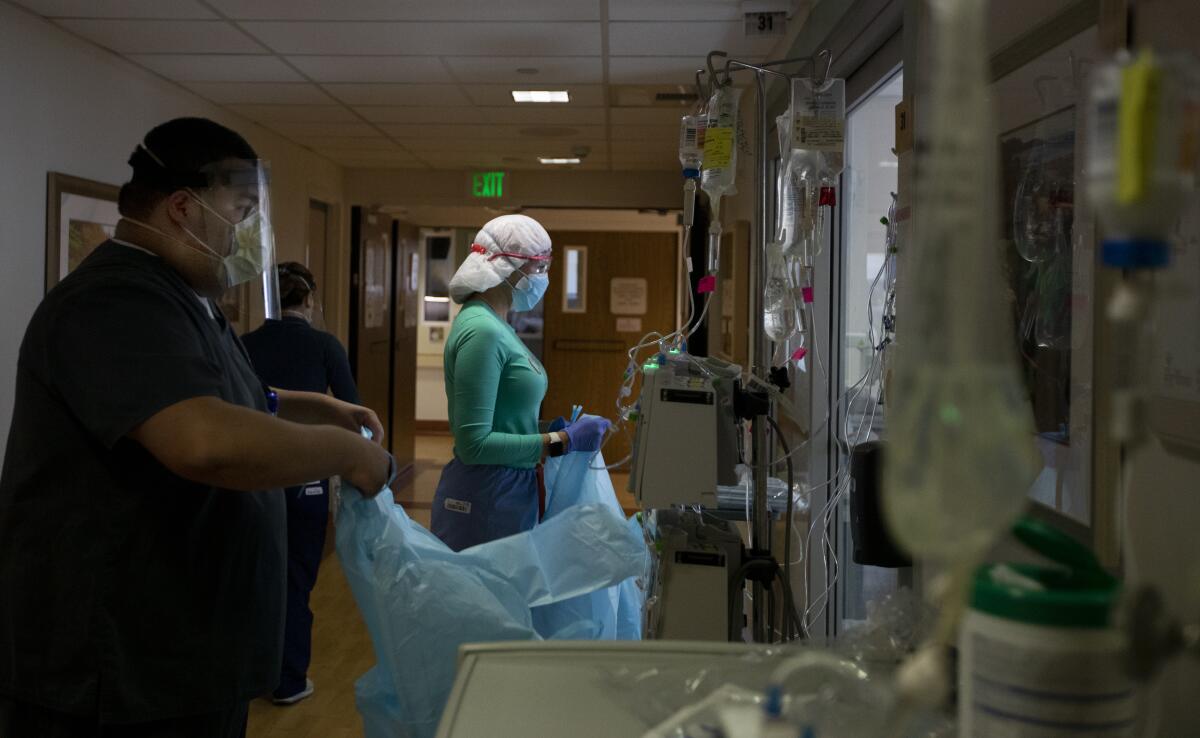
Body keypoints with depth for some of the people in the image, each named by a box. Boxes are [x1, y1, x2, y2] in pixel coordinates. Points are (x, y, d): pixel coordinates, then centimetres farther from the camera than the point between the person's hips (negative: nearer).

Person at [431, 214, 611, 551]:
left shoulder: (498, 326, 9)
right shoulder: (481, 331, -19)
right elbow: (474, 444, -22)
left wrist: (552, 433, 4)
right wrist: (561, 442, -19)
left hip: (513, 494, 9)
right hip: (484, 501, -9)